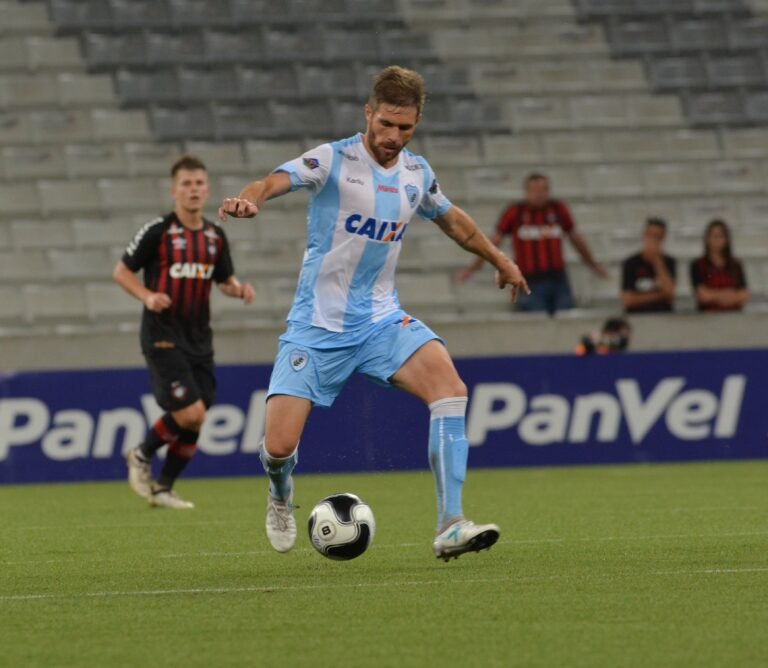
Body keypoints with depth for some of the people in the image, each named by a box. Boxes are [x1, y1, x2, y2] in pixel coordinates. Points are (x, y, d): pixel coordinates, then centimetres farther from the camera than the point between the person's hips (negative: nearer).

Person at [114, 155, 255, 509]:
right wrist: (147, 296, -19)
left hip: (199, 340, 6)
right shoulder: (157, 231, -8)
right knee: (190, 414, -15)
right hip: (163, 337, -6)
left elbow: (225, 280, 20)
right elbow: (121, 271, -2)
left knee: (194, 422, 2)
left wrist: (239, 289, -4)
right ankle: (142, 456, 10)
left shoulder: (215, 236, 8)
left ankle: (163, 488, 17)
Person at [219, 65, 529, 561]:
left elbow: (453, 220, 27)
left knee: (450, 389, -23)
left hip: (381, 319, 4)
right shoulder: (333, 161, -10)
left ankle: (450, 527, -24)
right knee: (279, 446, -10)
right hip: (317, 327, -4)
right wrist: (249, 199, -52)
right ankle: (282, 498, 29)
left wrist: (500, 261, 40)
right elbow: (280, 180, -29)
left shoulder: (417, 174, 7)